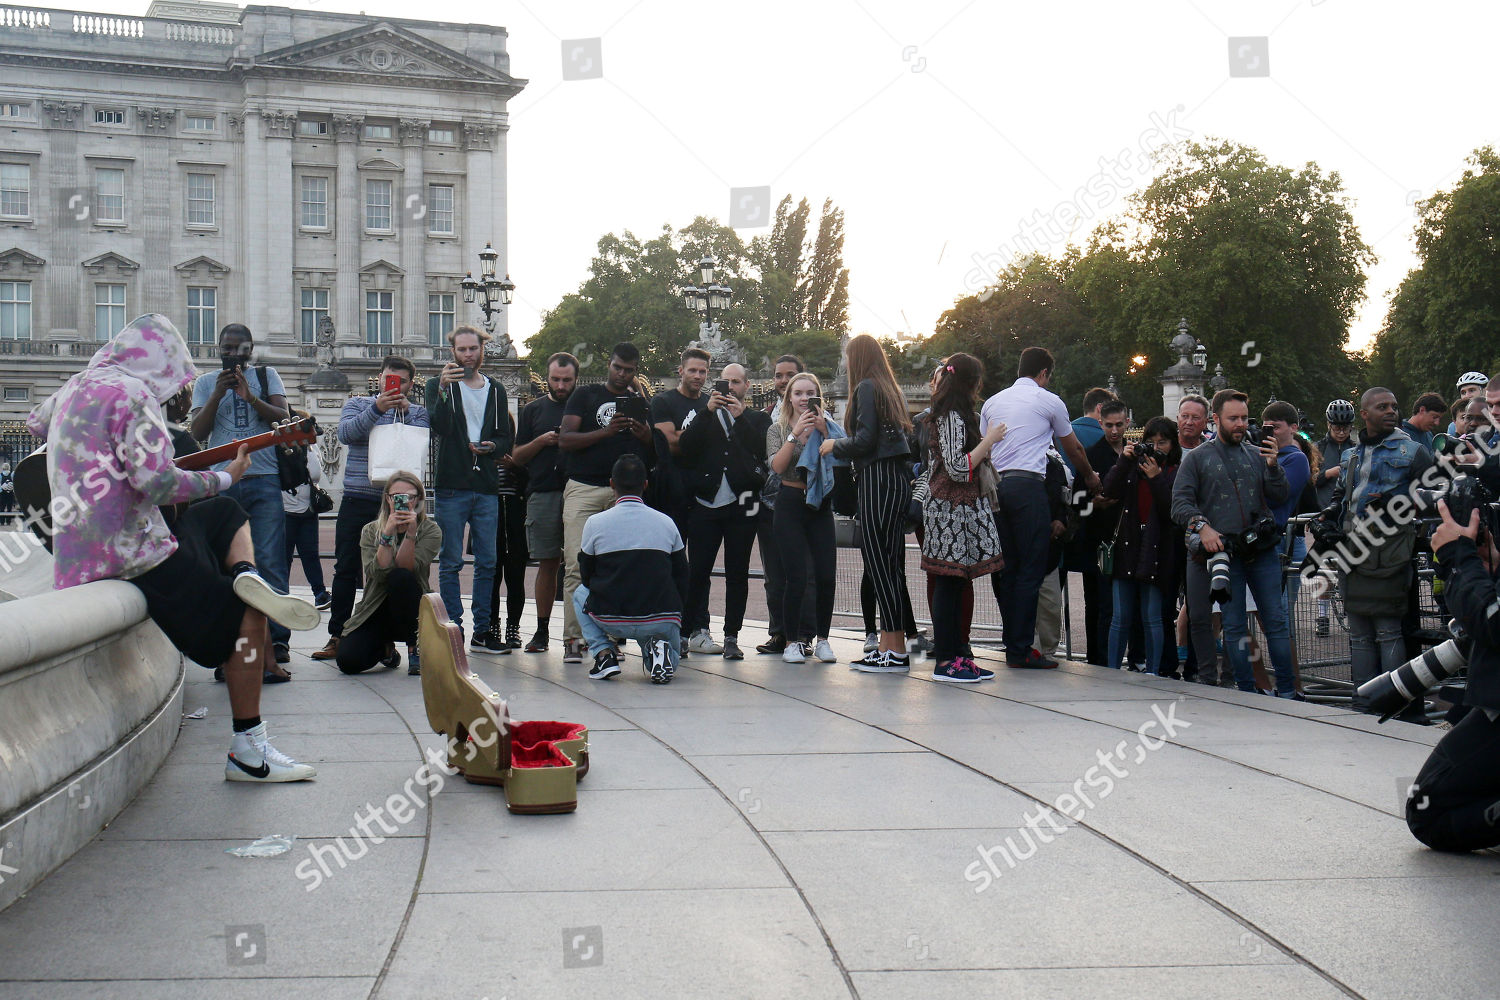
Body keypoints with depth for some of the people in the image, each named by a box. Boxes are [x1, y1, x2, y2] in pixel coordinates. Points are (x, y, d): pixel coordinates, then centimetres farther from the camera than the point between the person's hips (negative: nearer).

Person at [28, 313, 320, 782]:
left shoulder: (75, 388, 14)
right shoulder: (131, 394, -14)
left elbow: (36, 421, 38)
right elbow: (158, 482, -23)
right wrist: (225, 477, -8)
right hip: (136, 554, -10)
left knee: (227, 513, 25)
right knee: (248, 619, -5)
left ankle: (245, 577, -3)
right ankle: (248, 752, -12)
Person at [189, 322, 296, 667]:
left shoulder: (266, 376, 14)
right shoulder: (206, 383, 16)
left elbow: (283, 417, 2)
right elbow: (198, 431, 6)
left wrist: (250, 396, -12)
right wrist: (218, 394, -6)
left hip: (264, 480, -1)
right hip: (221, 481, 2)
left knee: (269, 561, -8)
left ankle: (277, 638, -8)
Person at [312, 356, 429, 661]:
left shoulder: (418, 412, 11)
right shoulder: (358, 404, 11)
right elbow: (346, 434, -9)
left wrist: (404, 414, -18)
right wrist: (377, 409, -20)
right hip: (357, 500, 1)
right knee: (346, 569, 1)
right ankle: (337, 636, 7)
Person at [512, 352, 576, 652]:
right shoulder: (533, 410, 15)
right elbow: (517, 456, 13)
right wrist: (542, 441, -4)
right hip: (543, 495, 1)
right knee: (547, 563, 4)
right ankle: (542, 630, 10)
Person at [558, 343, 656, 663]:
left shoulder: (641, 403, 19)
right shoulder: (585, 396, 12)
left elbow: (657, 453, 18)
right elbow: (564, 439, 0)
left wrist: (645, 435, -4)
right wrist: (606, 432, -13)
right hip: (584, 489, -2)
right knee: (577, 565, -10)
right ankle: (572, 638, -8)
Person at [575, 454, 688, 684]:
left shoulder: (595, 522, 1)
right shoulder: (666, 522, 6)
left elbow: (586, 577, 12)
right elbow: (682, 581, 10)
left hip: (612, 620, -1)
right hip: (662, 620, 2)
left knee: (580, 593, 31)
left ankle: (603, 653, 9)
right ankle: (658, 649, -5)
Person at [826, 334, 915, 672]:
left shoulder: (866, 388, -5)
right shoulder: (892, 389, 19)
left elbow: (865, 439, -14)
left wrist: (834, 446, 4)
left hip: (878, 479, -9)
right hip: (899, 477, 9)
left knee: (877, 560, -8)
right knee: (892, 562, 8)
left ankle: (894, 650, -9)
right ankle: (893, 644, 9)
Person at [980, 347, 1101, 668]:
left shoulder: (992, 402, 20)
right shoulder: (1049, 401, 7)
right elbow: (1073, 448, 20)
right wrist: (1090, 477, 37)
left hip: (995, 485, 6)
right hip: (1027, 485, -6)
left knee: (1006, 569, 9)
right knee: (1030, 569, -4)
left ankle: (1012, 644, 11)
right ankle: (1021, 649, -7)